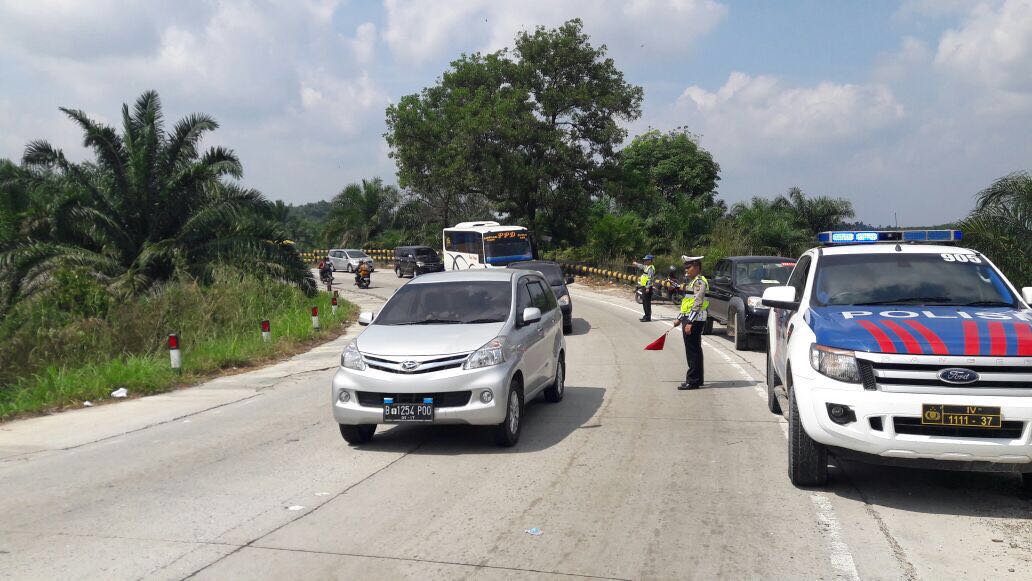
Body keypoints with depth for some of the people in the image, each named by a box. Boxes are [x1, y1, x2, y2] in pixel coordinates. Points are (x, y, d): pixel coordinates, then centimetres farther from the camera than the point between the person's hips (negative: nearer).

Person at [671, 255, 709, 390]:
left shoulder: (700, 281, -13)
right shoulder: (693, 281, 19)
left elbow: (697, 304, -20)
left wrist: (690, 323, -24)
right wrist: (680, 319, 26)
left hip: (695, 320, -10)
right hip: (689, 319, 10)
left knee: (693, 351, -8)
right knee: (693, 351, 14)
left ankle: (692, 381, -5)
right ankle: (697, 379, 21)